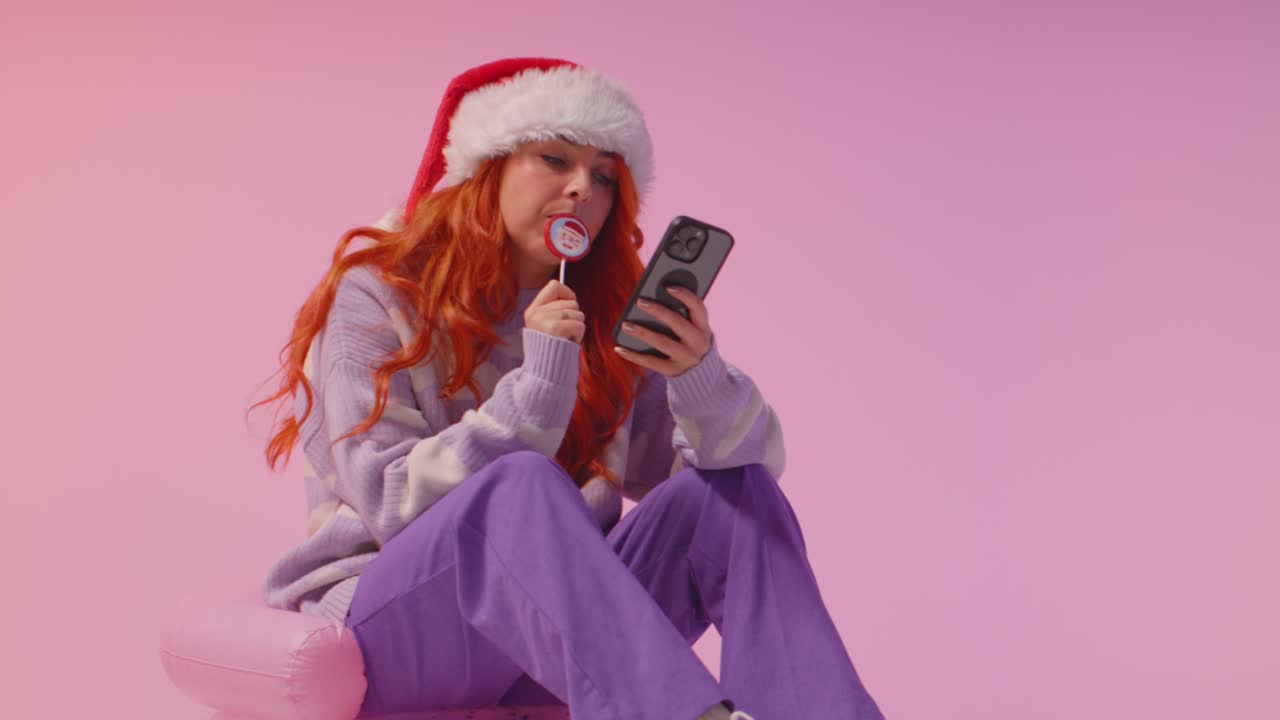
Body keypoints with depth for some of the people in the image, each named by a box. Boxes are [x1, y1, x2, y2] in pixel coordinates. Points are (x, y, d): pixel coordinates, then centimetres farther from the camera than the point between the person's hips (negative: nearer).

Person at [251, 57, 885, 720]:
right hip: (384, 631, -4)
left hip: (556, 629, 5)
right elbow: (396, 507, -15)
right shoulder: (376, 298, -4)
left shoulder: (609, 321, 8)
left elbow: (750, 461, -4)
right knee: (521, 483, -34)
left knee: (734, 492, -16)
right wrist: (537, 387, -25)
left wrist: (701, 377, -26)